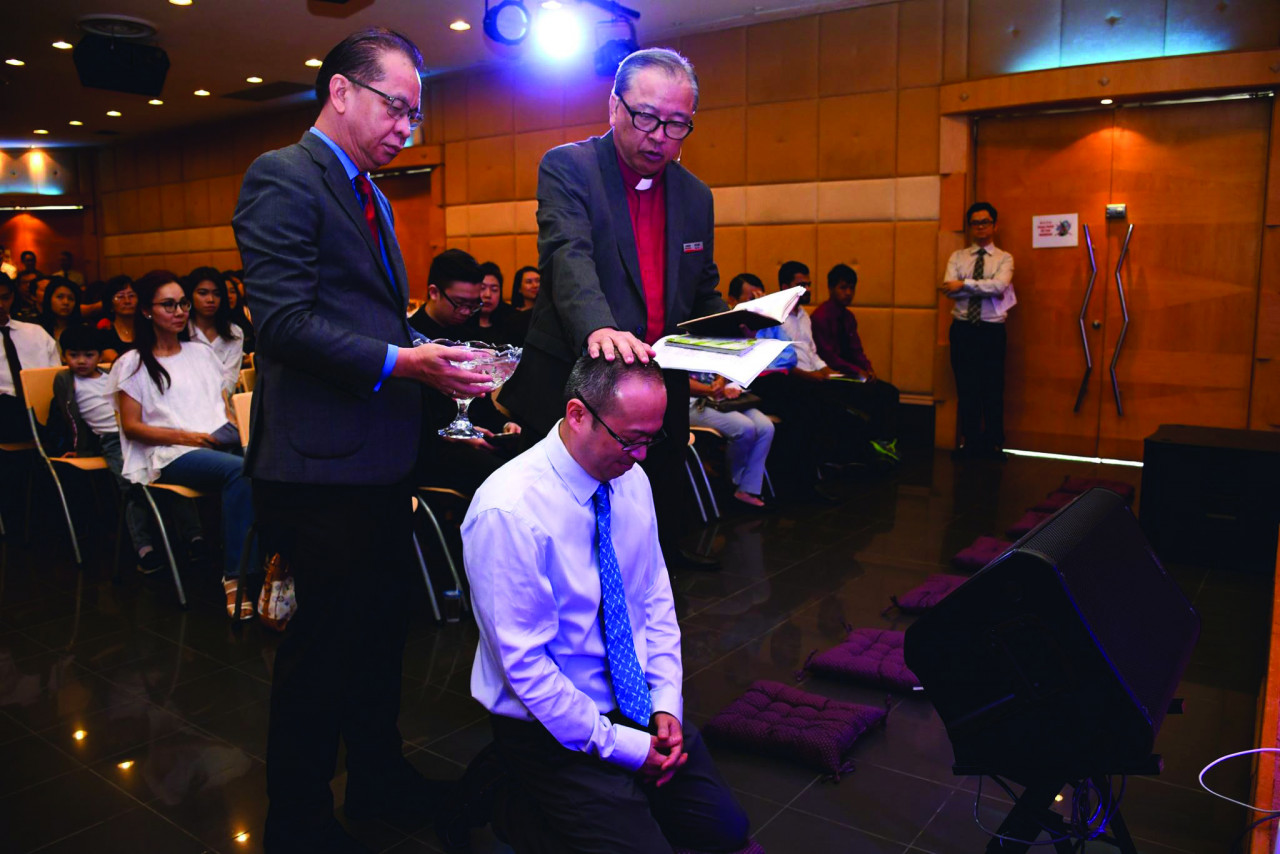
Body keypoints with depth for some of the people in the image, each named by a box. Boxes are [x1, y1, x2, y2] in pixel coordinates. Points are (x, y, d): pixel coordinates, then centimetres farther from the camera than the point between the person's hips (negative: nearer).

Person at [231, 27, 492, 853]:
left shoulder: (370, 194, 18)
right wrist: (399, 362, -25)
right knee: (326, 637, 3)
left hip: (381, 458, 9)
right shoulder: (283, 178, -11)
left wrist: (433, 355, 6)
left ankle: (378, 774, 38)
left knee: (382, 623, 19)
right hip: (325, 460, -9)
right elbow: (285, 321, -20)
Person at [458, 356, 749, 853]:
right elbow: (524, 664, -22)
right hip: (549, 724, -6)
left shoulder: (630, 479, -3)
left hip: (638, 704, 7)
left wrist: (666, 702, -3)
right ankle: (519, 811, 7)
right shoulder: (508, 511, -25)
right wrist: (620, 746, -17)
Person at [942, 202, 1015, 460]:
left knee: (993, 390, 2)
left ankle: (994, 444, 13)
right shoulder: (957, 257, 8)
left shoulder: (1004, 258, 3)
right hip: (962, 329, 2)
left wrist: (964, 284, -20)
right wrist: (985, 289, -14)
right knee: (966, 389, 6)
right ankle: (970, 442, 16)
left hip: (992, 331, -1)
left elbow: (999, 285, -17)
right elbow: (949, 290, -9)